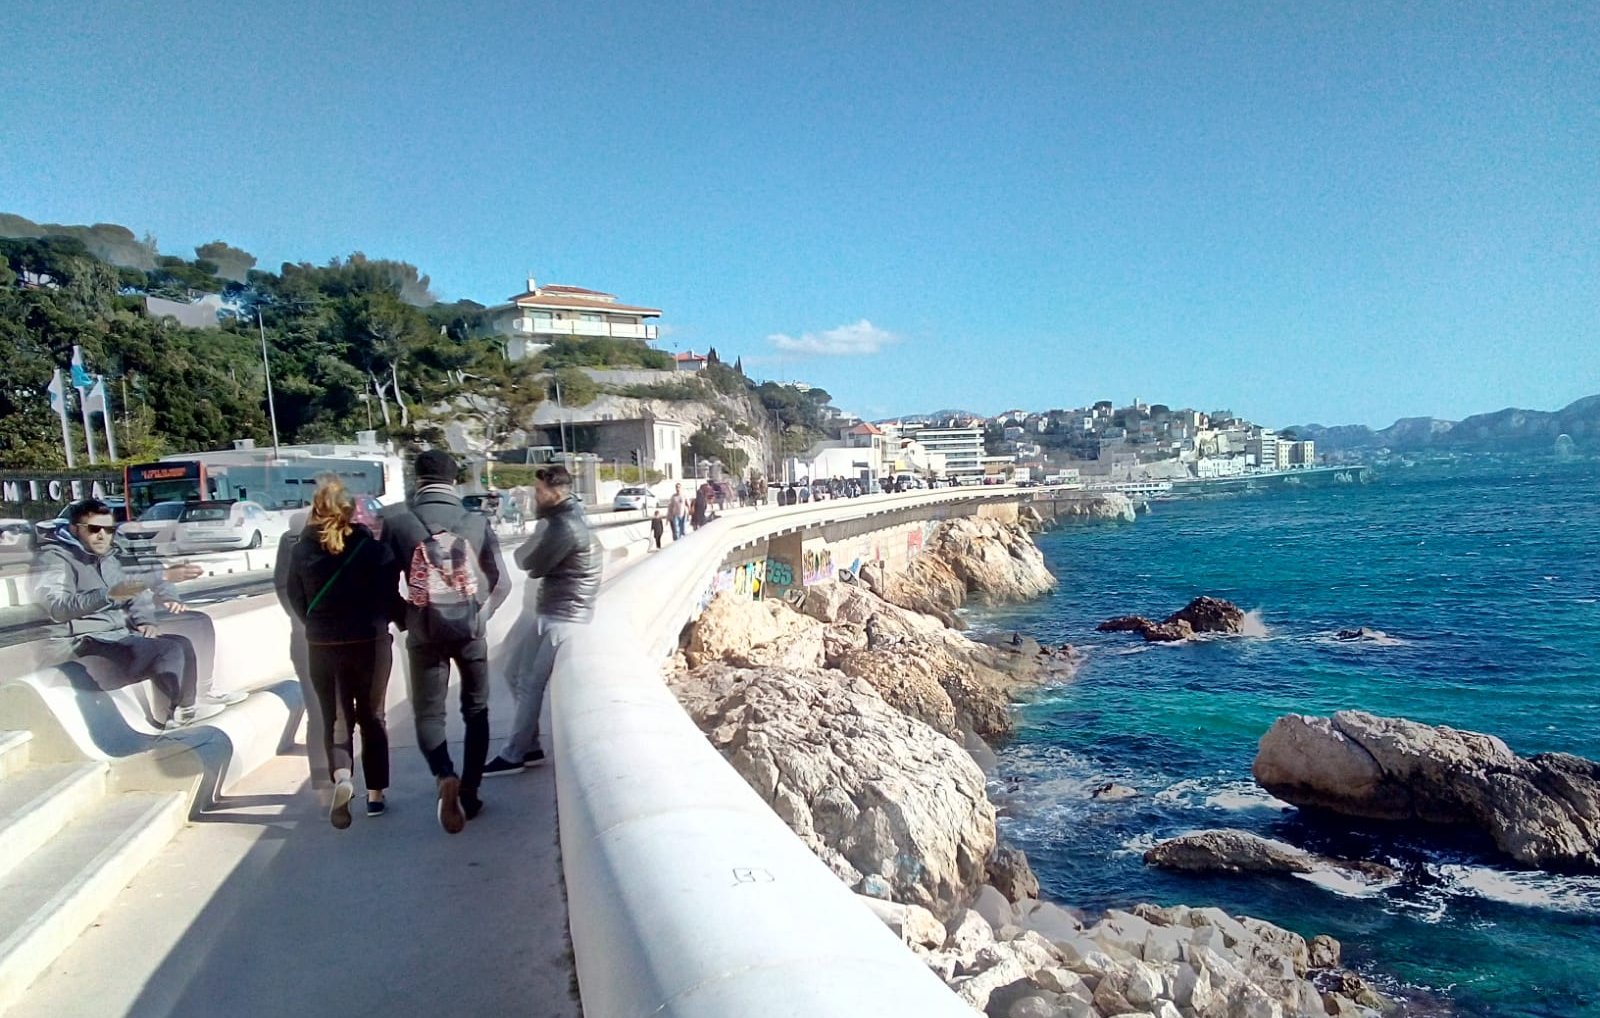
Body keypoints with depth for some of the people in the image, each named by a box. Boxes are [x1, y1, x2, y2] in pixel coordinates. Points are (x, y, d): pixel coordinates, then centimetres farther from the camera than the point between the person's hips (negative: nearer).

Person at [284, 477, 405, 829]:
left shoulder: (300, 551, -4)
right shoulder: (373, 548, -12)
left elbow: (296, 600, 4)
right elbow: (390, 597, -8)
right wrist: (405, 619, 12)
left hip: (322, 647, 1)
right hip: (370, 642, -1)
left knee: (336, 718, 10)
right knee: (372, 717, 13)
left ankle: (341, 776, -17)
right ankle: (375, 794, 17)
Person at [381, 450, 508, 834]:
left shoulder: (397, 520, -6)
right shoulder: (476, 522, -2)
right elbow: (500, 583, -1)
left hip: (424, 632, -1)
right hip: (470, 630, 1)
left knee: (428, 713, 11)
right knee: (476, 711, 16)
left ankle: (445, 777, -14)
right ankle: (469, 794, 17)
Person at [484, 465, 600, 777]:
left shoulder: (566, 528, -21)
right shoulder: (562, 519, 11)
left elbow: (528, 563, -14)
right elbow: (532, 562, 14)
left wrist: (530, 552, 5)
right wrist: (534, 557, -6)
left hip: (562, 617, -10)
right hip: (548, 612, 10)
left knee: (530, 684, -3)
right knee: (516, 675, 14)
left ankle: (513, 755, 9)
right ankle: (528, 746, 23)